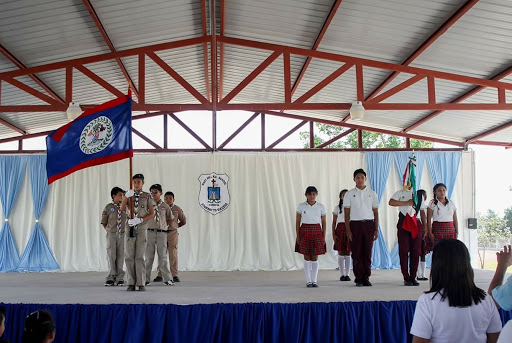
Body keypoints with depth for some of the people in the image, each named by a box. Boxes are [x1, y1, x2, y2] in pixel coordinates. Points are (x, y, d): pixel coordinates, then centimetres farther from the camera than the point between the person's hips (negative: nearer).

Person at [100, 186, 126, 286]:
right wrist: (108, 230, 4)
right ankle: (111, 277, 3)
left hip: (122, 234, 2)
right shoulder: (108, 207, -1)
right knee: (111, 255, -3)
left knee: (120, 256, 2)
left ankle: (119, 278, 6)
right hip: (111, 234, -1)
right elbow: (103, 222, 9)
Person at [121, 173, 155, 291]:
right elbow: (122, 209, -5)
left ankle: (141, 283, -3)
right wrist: (126, 197, -22)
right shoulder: (128, 195, 11)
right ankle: (131, 283, 4)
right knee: (129, 257, 0)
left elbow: (152, 213, 2)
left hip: (142, 229, -2)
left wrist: (140, 220, -14)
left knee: (140, 257, -5)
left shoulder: (147, 196, 4)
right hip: (129, 228, 2)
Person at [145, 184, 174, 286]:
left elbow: (170, 219, 17)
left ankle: (167, 279, 3)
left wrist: (164, 226, 8)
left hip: (162, 233, 0)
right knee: (149, 256, 3)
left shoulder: (165, 206, 6)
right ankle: (146, 279, 8)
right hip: (149, 232, 0)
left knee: (163, 256, 0)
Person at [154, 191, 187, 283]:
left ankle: (175, 275, 1)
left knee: (173, 254, -3)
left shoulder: (177, 209, 5)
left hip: (173, 233, -1)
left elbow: (184, 221, 14)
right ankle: (160, 275, 7)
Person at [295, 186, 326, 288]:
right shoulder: (301, 206, 0)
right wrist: (298, 236, -3)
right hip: (304, 231, -1)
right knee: (306, 257, 1)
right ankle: (308, 281, 7)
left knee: (315, 257, 2)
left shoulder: (321, 207, 3)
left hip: (317, 232, 1)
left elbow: (324, 222, 6)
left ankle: (314, 280, 9)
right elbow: (297, 222, 3)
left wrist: (323, 237, 1)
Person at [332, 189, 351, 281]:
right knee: (341, 253, -1)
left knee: (348, 253, 1)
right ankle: (342, 274, 5)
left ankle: (347, 274, 6)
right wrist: (333, 234, -4)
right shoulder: (337, 207, 6)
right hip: (340, 229, -1)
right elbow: (334, 222, 5)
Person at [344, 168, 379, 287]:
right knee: (356, 253, 0)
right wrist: (348, 230, -5)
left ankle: (366, 278, 10)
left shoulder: (372, 194, 9)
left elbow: (375, 213, 10)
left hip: (369, 224, 1)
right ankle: (359, 279, 8)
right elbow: (347, 214, 3)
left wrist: (376, 230, 3)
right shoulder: (349, 194, 5)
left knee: (367, 252, 2)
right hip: (355, 224, -1)